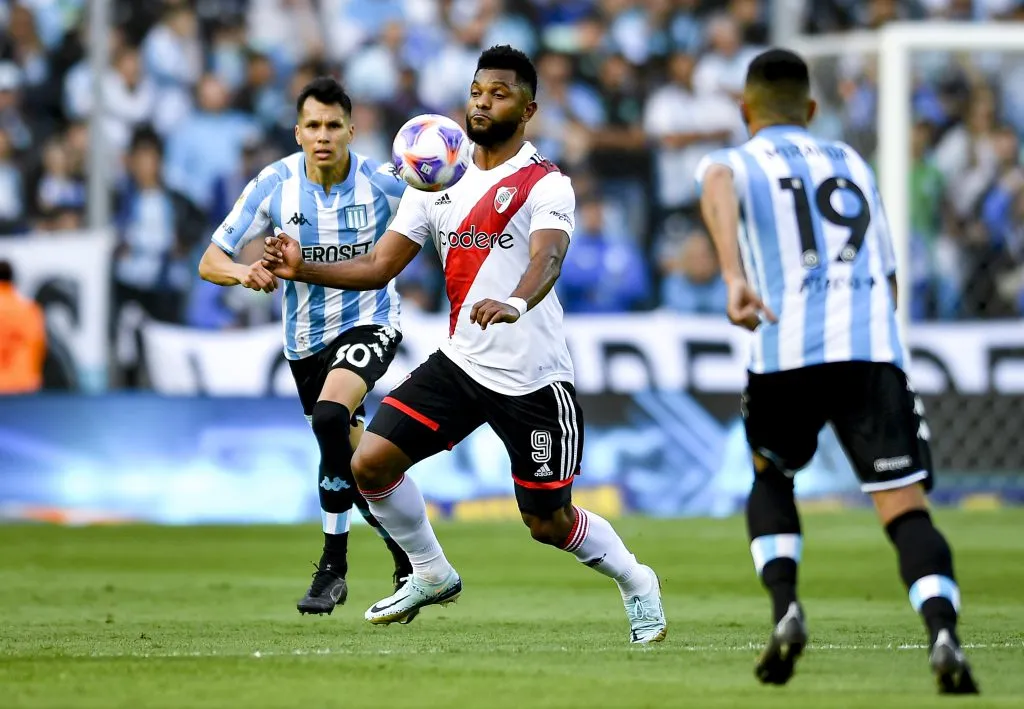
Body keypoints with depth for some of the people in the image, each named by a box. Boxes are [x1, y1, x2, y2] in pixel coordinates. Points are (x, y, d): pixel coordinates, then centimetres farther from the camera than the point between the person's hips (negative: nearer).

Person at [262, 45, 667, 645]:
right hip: (460, 364, 5)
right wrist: (303, 268, -10)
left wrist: (516, 302, -53)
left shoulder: (546, 184, -11)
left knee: (549, 522, 2)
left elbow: (547, 259, -31)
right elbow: (379, 266, 6)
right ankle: (433, 575, 18)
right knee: (371, 463, -6)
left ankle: (635, 582, 32)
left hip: (533, 378, -5)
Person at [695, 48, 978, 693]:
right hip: (874, 348, 1)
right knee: (905, 505, -6)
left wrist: (734, 277, -25)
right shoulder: (853, 164, 28)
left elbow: (717, 186, -12)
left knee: (771, 475, 26)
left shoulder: (737, 162, 16)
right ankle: (944, 633, -31)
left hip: (789, 351, -1)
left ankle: (786, 610, 5)